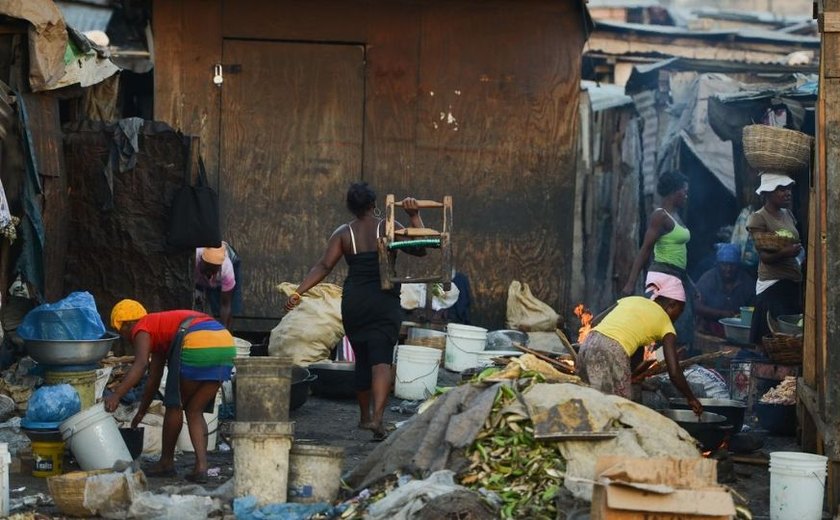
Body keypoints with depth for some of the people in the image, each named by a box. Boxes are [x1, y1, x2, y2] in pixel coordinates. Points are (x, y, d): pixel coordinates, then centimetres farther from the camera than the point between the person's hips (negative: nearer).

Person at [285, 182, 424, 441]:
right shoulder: (388, 228, -1)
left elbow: (323, 266, -5)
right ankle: (377, 417, -28)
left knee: (362, 358, 17)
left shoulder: (343, 233, 4)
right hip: (385, 302, -3)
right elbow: (419, 248, -7)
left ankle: (365, 416, 29)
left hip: (353, 302, 3)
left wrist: (298, 292, -6)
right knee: (381, 359, -10)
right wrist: (415, 217, -7)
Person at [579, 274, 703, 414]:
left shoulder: (630, 299, 27)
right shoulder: (665, 322, 13)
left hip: (587, 344, 6)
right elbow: (674, 372, 7)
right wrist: (691, 398, 21)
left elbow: (594, 322, 20)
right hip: (612, 354, -6)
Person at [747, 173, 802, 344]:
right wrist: (783, 253, -32)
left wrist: (797, 250, 3)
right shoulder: (758, 218, -9)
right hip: (773, 286, -7)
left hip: (794, 283, 7)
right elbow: (764, 256, -15)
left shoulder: (788, 214, 12)